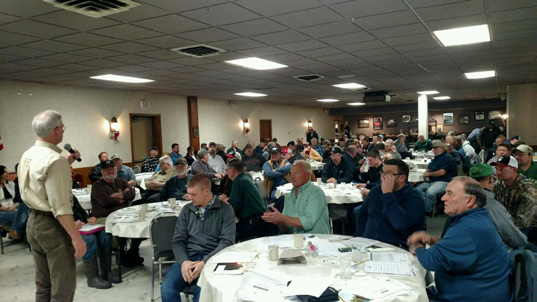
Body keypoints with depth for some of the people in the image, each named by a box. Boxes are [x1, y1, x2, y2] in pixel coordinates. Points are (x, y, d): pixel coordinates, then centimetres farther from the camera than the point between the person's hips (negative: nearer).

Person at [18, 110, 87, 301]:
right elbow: (60, 206, -25)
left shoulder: (27, 156, 7)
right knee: (63, 286, 2)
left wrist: (66, 164, 18)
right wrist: (76, 237, -22)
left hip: (33, 221, 10)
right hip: (52, 225, -9)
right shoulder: (55, 159, -22)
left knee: (43, 285, 20)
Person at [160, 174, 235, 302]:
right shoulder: (187, 210, 13)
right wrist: (184, 261, -12)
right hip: (188, 257, 3)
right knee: (167, 288, -25)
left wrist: (204, 262, -19)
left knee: (203, 291, -32)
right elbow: (178, 240, 9)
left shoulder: (225, 210, 1)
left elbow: (227, 242, -6)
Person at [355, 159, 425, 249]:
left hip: (396, 249, -5)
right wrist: (359, 236, 7)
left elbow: (400, 224, -24)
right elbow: (362, 214, 23)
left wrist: (387, 194, -19)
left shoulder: (414, 198, -7)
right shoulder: (376, 190, 13)